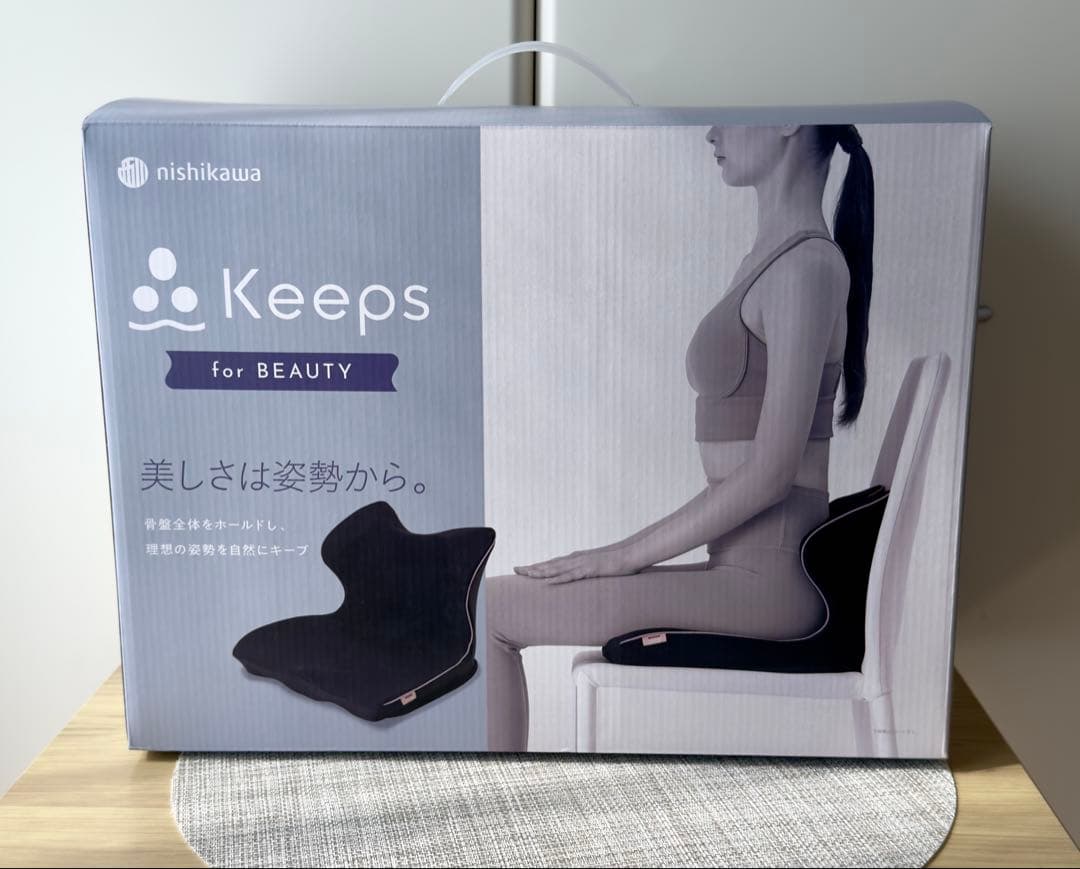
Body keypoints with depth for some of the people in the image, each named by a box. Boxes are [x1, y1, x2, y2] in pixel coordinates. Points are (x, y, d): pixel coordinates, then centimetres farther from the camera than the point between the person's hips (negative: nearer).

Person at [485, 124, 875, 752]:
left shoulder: (807, 266, -14)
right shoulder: (777, 258, 15)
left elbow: (770, 473, -19)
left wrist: (625, 556, -13)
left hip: (766, 582, -9)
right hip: (758, 574, 9)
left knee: (491, 608, -8)